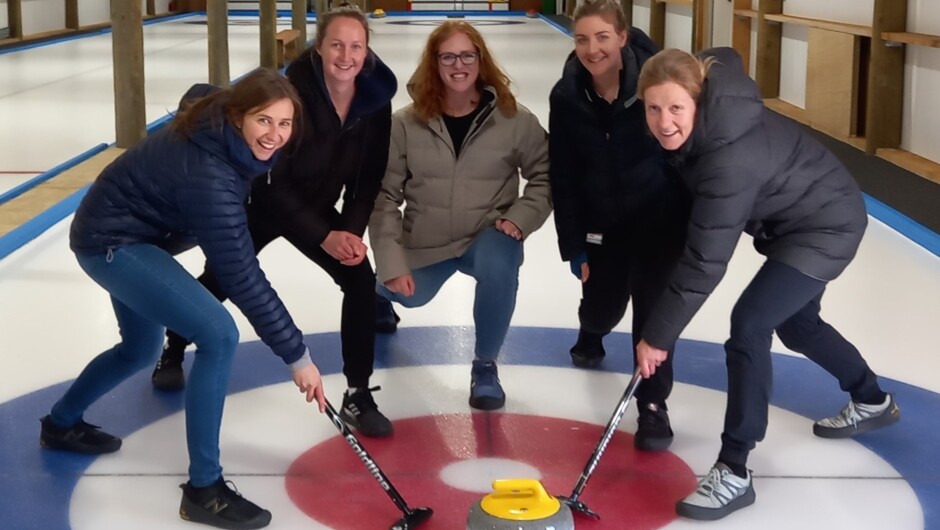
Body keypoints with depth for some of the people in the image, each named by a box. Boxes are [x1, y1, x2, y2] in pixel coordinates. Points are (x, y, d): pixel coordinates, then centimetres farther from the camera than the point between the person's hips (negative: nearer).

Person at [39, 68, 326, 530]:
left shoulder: (220, 126, -10)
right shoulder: (208, 176, -35)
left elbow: (199, 92, 16)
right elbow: (241, 277, -33)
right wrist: (296, 355, -28)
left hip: (131, 234, 10)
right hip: (111, 245, -10)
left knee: (141, 349, 28)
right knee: (219, 336, -22)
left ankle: (61, 424, 51)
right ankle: (203, 489, -12)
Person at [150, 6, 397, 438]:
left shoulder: (376, 99, -18)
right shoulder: (293, 92, -33)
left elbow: (369, 178, -7)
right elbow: (274, 182, -29)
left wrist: (352, 229, -20)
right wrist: (324, 236, -30)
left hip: (316, 206, 3)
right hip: (263, 202, -3)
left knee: (361, 279, -16)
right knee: (219, 281, 13)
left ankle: (358, 396, -6)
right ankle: (172, 353, 44)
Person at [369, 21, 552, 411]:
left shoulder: (514, 119, -9)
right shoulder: (406, 123, -9)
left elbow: (546, 176, 1)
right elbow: (384, 195, -8)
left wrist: (520, 217, -15)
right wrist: (391, 263, -13)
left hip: (488, 236, -2)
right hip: (425, 242, 3)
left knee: (499, 268, -32)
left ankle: (485, 365, -9)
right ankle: (379, 292, 39)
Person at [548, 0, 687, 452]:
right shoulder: (566, 97, -12)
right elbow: (563, 177, -6)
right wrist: (573, 246, -6)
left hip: (659, 211, -3)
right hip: (602, 219, 3)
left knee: (653, 300, -13)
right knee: (602, 302, 11)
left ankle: (652, 404, -4)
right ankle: (590, 334, 50)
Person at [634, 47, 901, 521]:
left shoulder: (729, 161, -38)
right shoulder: (708, 88, -17)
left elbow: (703, 263, -35)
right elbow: (722, 58, 9)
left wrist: (657, 335, -27)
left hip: (828, 227, -10)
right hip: (798, 218, 10)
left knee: (749, 324, -21)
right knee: (795, 323, 25)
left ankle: (734, 473, -14)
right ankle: (873, 402, 51)